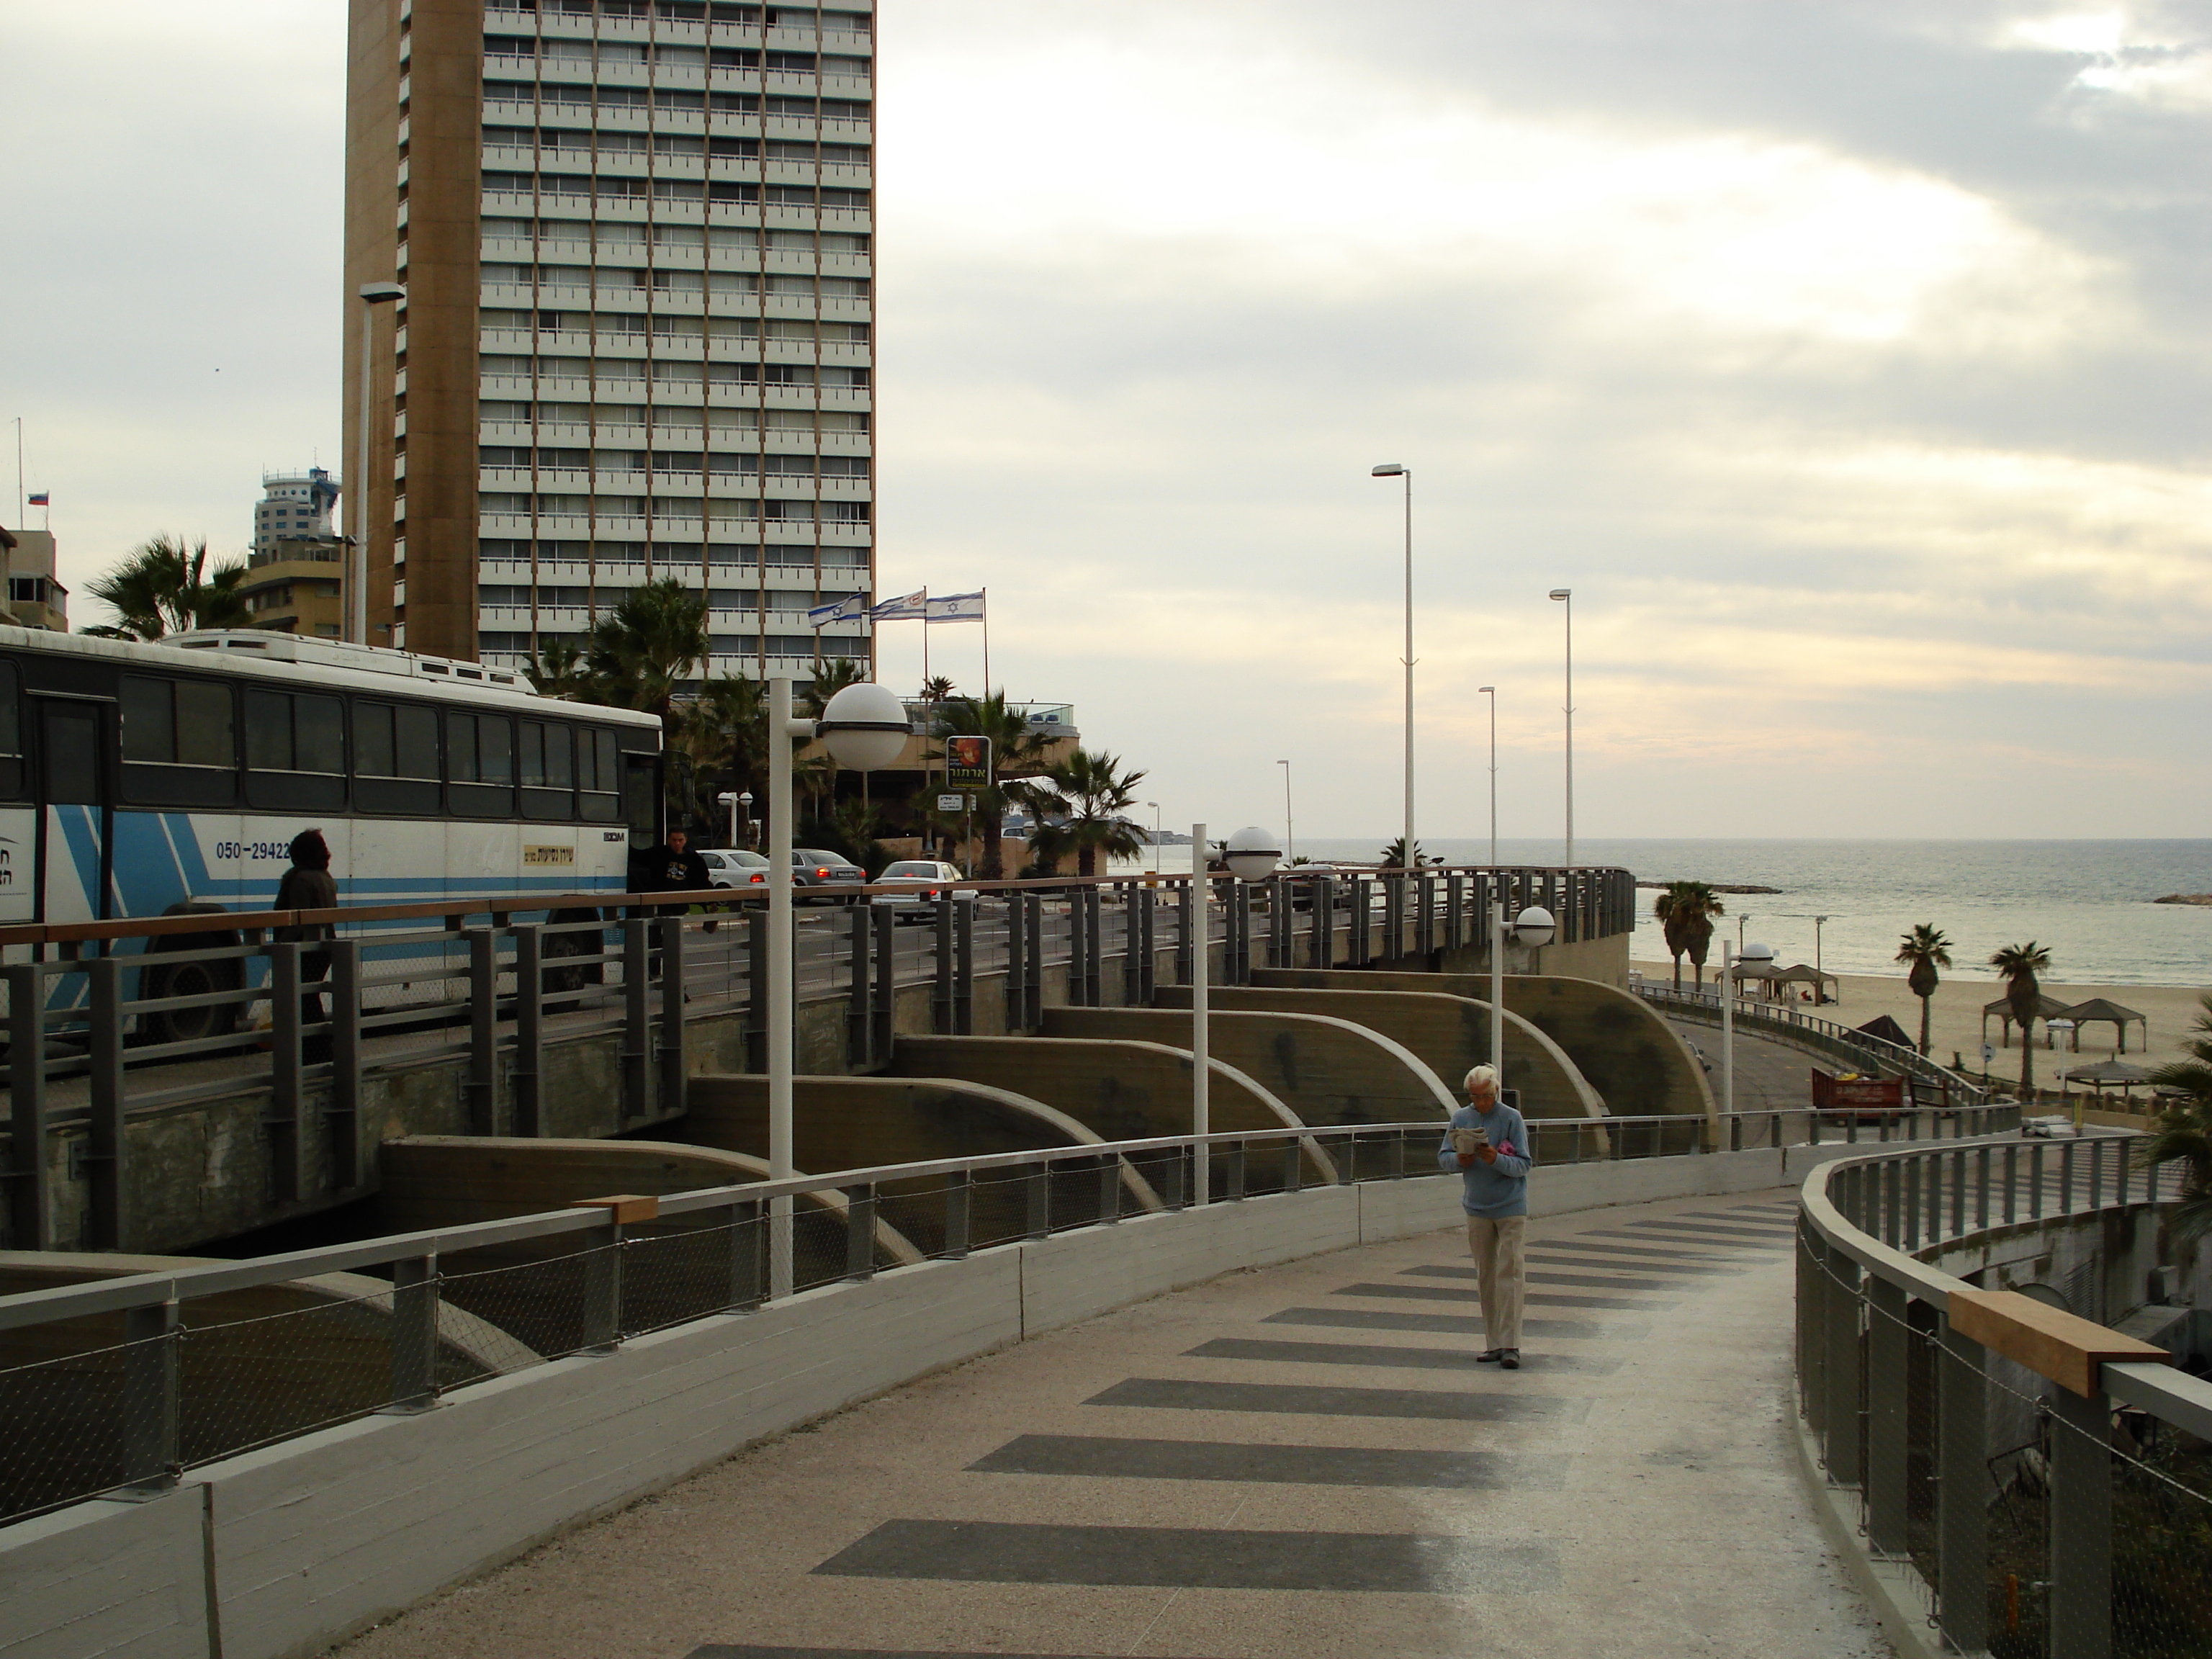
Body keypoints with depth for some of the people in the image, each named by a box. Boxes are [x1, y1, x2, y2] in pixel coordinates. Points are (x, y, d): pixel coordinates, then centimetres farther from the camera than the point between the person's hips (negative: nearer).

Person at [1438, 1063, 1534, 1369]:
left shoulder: (1511, 1119, -8)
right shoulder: (1461, 1118, 4)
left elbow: (1524, 1164, -11)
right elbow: (1443, 1156, 8)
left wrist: (1496, 1159, -29)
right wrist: (1459, 1159, -14)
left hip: (1510, 1207, -4)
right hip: (1477, 1207, 4)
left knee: (1509, 1273, -9)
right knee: (1485, 1277, 7)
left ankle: (1510, 1345, -10)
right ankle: (1493, 1343, 13)